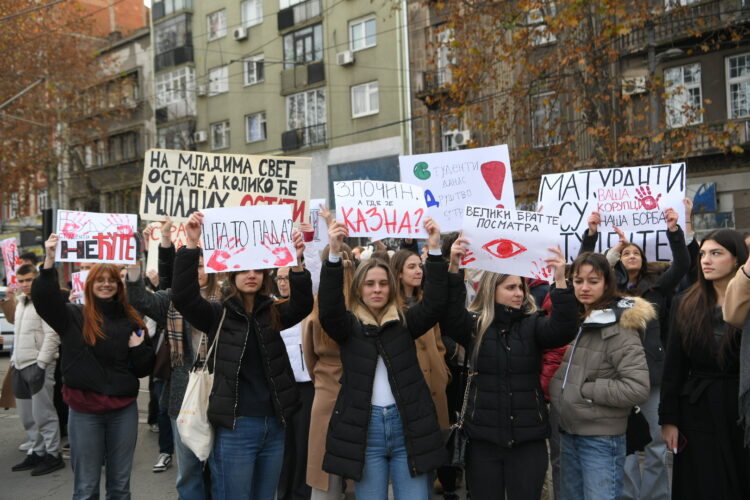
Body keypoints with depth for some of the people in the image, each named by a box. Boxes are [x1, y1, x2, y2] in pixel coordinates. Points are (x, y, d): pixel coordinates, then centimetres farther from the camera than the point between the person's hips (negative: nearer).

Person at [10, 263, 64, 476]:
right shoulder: (21, 303, 18)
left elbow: (52, 336, -17)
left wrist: (40, 365, -20)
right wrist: (14, 361, 17)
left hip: (39, 365, -9)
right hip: (21, 366, 9)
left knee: (43, 413, -6)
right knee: (27, 416, 14)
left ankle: (53, 455, 3)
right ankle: (37, 452, 25)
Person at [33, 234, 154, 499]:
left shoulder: (131, 320, 7)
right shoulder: (75, 316, 0)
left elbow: (145, 368, 10)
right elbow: (43, 298, -20)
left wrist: (139, 348, -10)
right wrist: (50, 261, -33)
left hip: (124, 408, 2)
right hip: (85, 409, -2)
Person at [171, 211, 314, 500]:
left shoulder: (273, 313, 6)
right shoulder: (218, 314, -1)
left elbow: (303, 306, -12)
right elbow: (183, 297, -16)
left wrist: (297, 264, -28)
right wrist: (191, 246, -26)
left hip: (274, 424, 4)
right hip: (235, 427, -3)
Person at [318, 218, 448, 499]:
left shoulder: (405, 322, 7)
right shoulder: (348, 325, 4)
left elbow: (435, 304, -7)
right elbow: (328, 307, -15)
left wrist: (435, 250, -18)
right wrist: (334, 254, -27)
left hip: (409, 425, 1)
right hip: (365, 427, -1)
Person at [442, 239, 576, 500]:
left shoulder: (532, 324, 1)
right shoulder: (475, 324, 0)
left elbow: (563, 330, -16)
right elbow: (449, 314, -19)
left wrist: (560, 281, -30)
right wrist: (453, 269, -33)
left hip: (528, 438, 1)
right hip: (483, 437, 0)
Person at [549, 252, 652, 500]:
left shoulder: (619, 329, -16)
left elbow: (638, 388, -24)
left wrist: (585, 389, -18)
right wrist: (556, 390, 3)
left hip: (601, 440, -7)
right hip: (568, 433, 8)